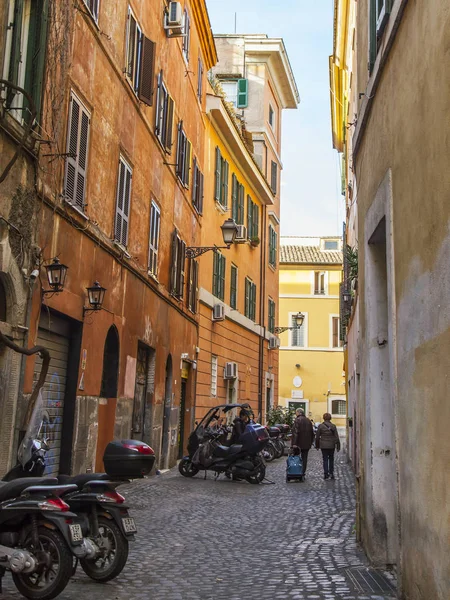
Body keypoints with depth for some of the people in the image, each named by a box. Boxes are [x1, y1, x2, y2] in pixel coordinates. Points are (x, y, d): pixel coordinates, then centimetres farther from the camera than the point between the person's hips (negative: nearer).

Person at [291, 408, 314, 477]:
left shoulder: (297, 420, -12)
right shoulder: (308, 420, 11)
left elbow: (295, 432, -19)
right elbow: (312, 433, 16)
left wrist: (294, 443, -19)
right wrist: (311, 442, 22)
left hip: (299, 443, -6)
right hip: (307, 444, 6)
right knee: (304, 458, 9)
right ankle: (303, 473, 9)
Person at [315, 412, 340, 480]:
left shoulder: (320, 426, -6)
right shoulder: (333, 426, -4)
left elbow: (317, 437, -1)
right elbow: (336, 437, -3)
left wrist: (317, 446, 9)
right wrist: (338, 446, 3)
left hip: (323, 446, -1)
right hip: (331, 446, 1)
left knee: (325, 459, 5)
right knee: (331, 459, 15)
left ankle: (326, 474, 1)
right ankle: (331, 473, 17)